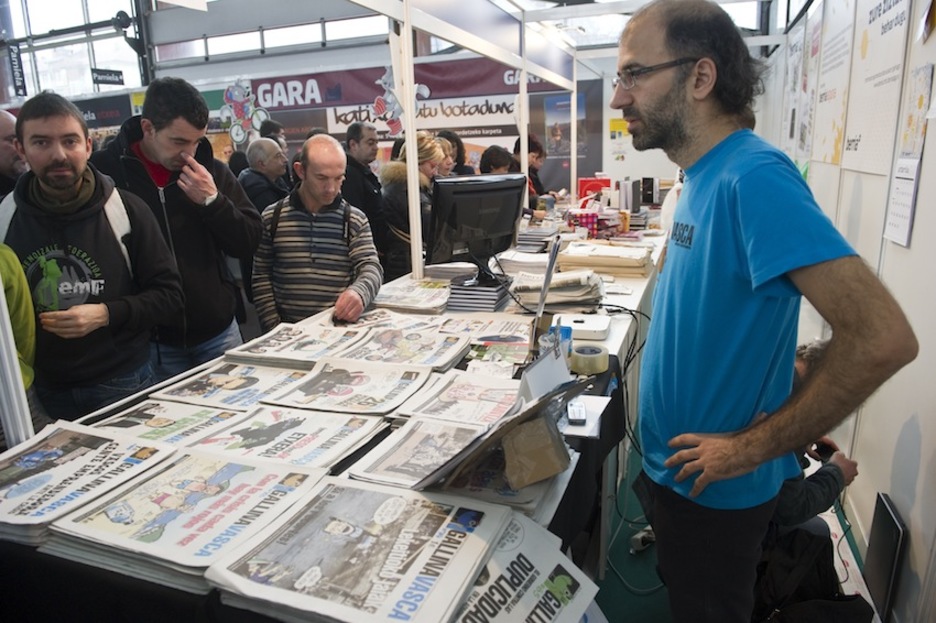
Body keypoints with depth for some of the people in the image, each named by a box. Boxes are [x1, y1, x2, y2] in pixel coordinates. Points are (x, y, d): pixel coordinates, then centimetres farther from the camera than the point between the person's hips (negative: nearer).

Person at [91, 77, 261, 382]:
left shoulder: (212, 170, 1)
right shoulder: (104, 171, -7)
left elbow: (249, 243, -1)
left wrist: (212, 201, -16)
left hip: (218, 332, 2)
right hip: (149, 340, -2)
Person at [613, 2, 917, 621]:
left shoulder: (753, 176, -26)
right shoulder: (706, 175, 1)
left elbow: (884, 337, -32)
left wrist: (753, 448, -23)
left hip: (713, 490, -8)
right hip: (674, 466, 8)